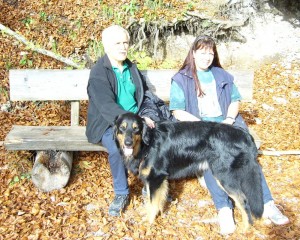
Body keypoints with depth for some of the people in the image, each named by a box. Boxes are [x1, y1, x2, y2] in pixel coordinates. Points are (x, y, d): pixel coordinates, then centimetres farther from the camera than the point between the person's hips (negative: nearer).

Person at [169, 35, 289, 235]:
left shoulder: (222, 75, 20)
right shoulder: (180, 79, 7)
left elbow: (235, 99, 18)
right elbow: (178, 111, -1)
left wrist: (229, 119, -3)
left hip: (226, 124, 3)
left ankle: (266, 203, -24)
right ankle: (224, 208, -35)